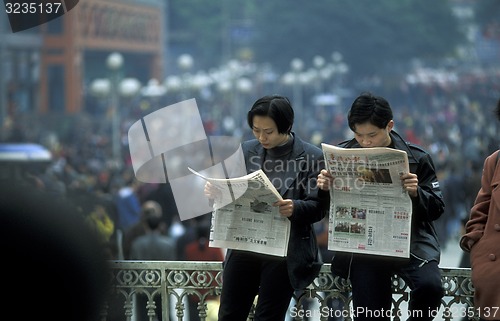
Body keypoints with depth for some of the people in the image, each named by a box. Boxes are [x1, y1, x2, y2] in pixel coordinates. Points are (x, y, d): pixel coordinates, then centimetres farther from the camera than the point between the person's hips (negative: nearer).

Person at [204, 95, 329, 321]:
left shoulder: (312, 157, -5)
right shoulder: (247, 151, 6)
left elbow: (319, 207, -7)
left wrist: (295, 208, -28)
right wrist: (216, 192, -12)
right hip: (244, 248, 4)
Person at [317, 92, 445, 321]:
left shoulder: (416, 158, 0)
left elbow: (436, 209, 2)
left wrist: (416, 193, -18)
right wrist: (325, 188, -10)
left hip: (410, 240, -1)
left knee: (430, 286, -29)